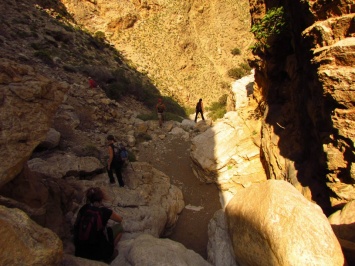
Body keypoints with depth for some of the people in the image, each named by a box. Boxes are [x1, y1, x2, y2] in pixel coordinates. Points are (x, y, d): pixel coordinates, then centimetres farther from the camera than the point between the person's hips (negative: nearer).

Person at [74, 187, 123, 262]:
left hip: (80, 250, 5)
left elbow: (76, 225, 14)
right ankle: (109, 254, 15)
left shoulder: (83, 209, -3)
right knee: (119, 227, 11)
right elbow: (120, 220, 4)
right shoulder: (105, 211, -14)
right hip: (98, 251, -5)